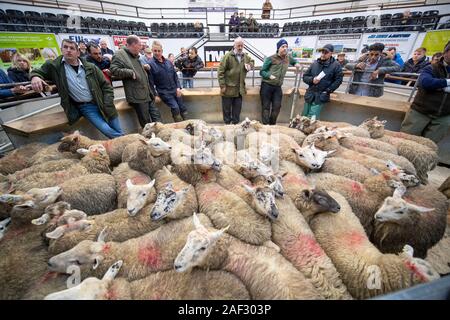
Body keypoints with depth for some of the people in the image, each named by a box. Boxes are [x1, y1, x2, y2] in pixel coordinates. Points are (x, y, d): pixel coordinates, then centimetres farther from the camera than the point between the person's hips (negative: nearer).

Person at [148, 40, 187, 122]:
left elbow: (175, 76, 13)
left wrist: (178, 87, 2)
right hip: (164, 92, -5)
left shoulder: (168, 62, 8)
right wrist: (155, 95, -10)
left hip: (174, 90, 5)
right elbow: (151, 82, -7)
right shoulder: (151, 64, -7)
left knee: (182, 108, 5)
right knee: (175, 108, -19)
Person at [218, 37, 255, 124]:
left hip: (240, 89, 5)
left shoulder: (245, 56, 9)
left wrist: (250, 65, 4)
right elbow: (221, 71, -11)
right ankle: (227, 124, 18)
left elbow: (252, 61, 30)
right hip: (228, 88, -5)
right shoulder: (228, 56, -9)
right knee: (227, 109, 5)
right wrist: (222, 85, -15)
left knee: (237, 108, 11)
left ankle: (235, 124, 24)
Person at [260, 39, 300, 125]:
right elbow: (262, 71, -4)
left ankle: (272, 124, 15)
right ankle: (265, 125, 4)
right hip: (267, 86, -4)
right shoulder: (271, 58, -5)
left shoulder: (288, 58, 11)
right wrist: (269, 76, -22)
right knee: (266, 107, -2)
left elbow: (294, 62, 33)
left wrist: (296, 64, 9)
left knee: (277, 107, 1)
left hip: (278, 87, 5)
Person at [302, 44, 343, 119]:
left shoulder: (336, 65, 1)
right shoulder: (314, 63, 9)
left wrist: (328, 90, -8)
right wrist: (312, 79, -9)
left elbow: (338, 80, 2)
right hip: (310, 94, 4)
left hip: (321, 97, -4)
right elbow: (305, 77, 12)